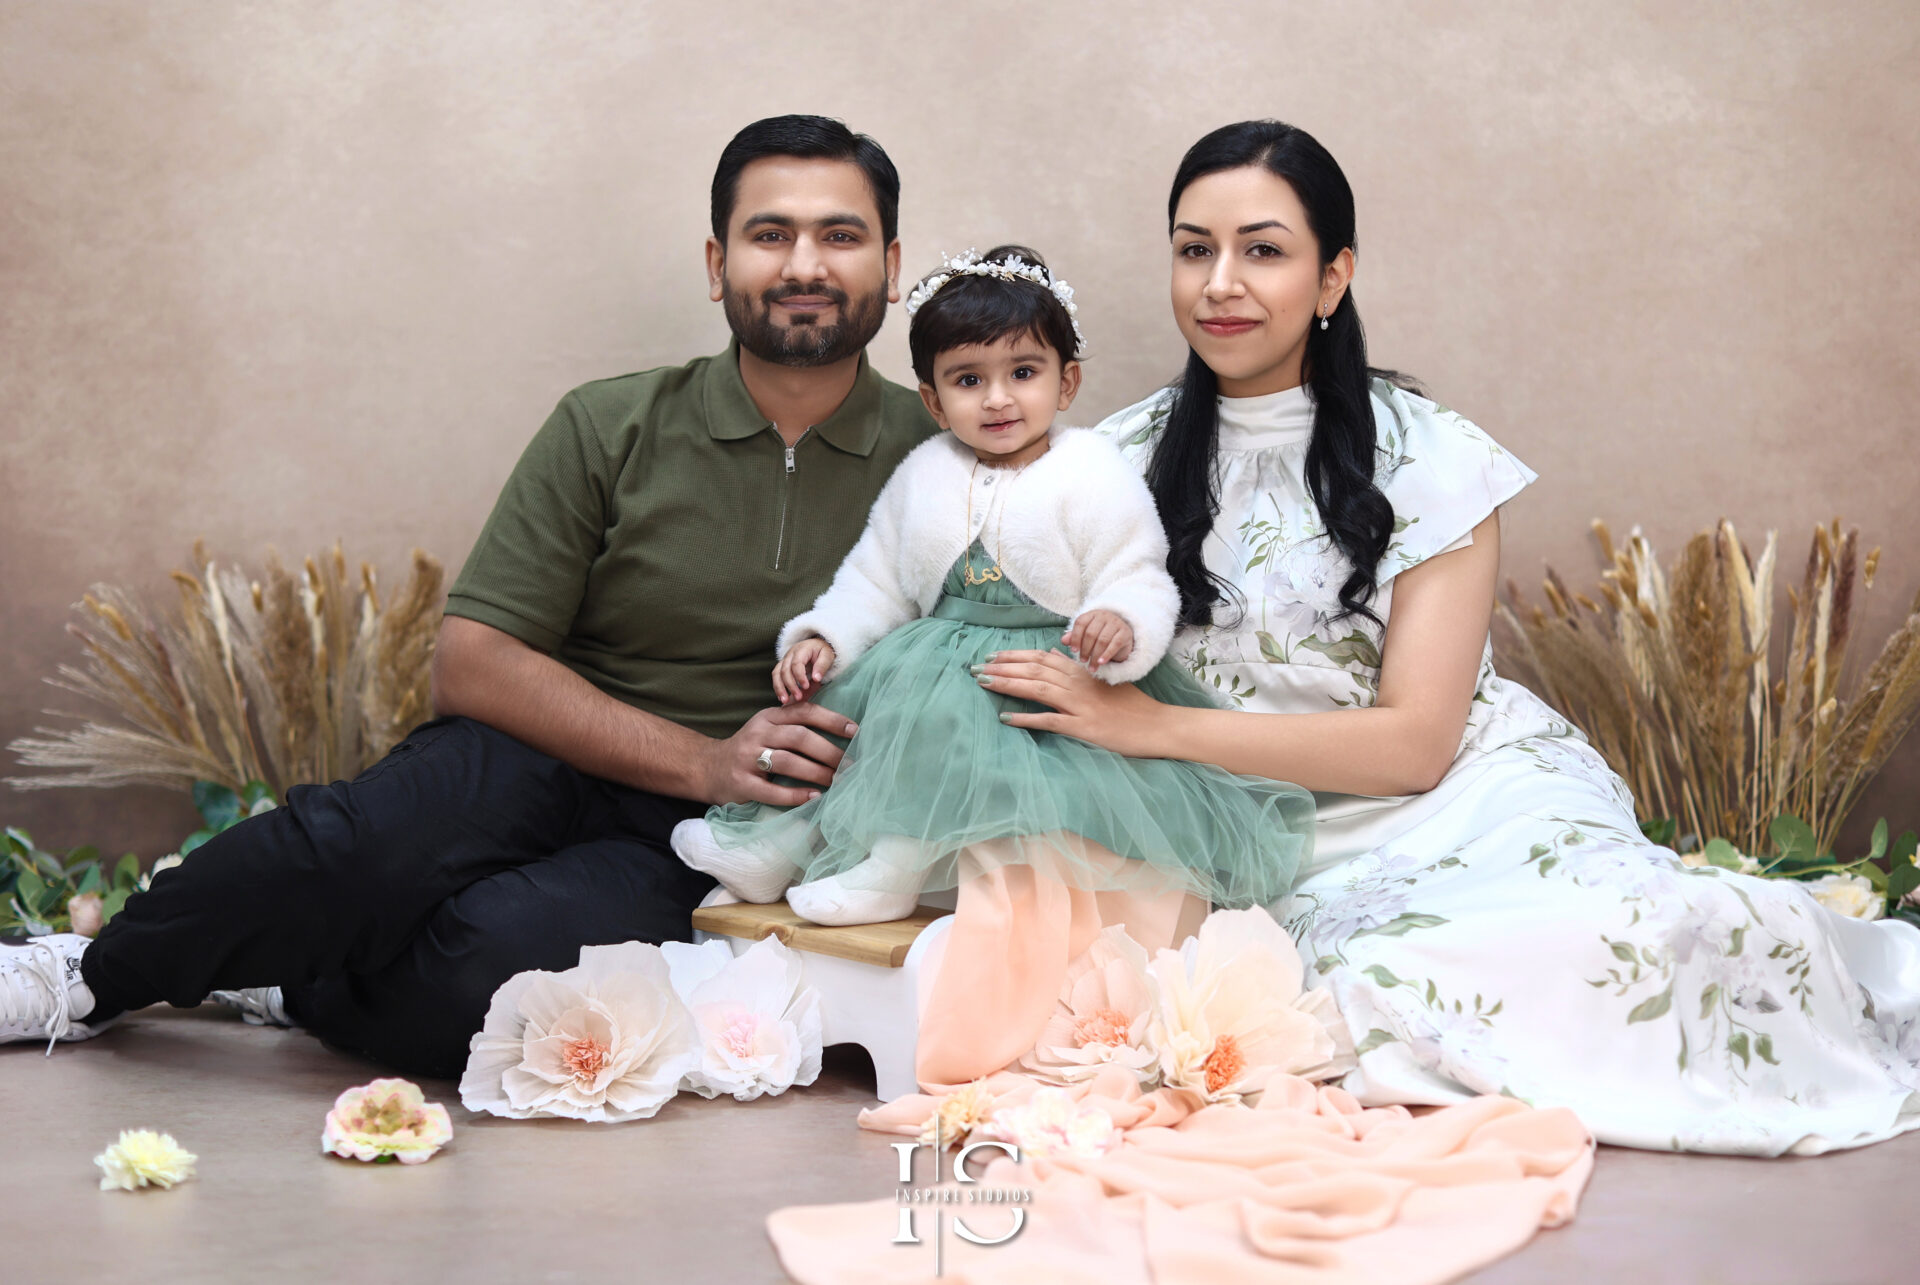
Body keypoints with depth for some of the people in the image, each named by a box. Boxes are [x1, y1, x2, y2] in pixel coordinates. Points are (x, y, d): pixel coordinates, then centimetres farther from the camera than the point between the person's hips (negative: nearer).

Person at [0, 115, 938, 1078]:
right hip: (547, 761, 1)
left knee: (487, 966, -33)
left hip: (688, 853, -1)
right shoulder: (609, 430, 1)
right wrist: (704, 760, -14)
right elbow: (469, 668, -4)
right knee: (364, 839, -32)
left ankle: (282, 984, -3)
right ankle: (101, 973, -7)